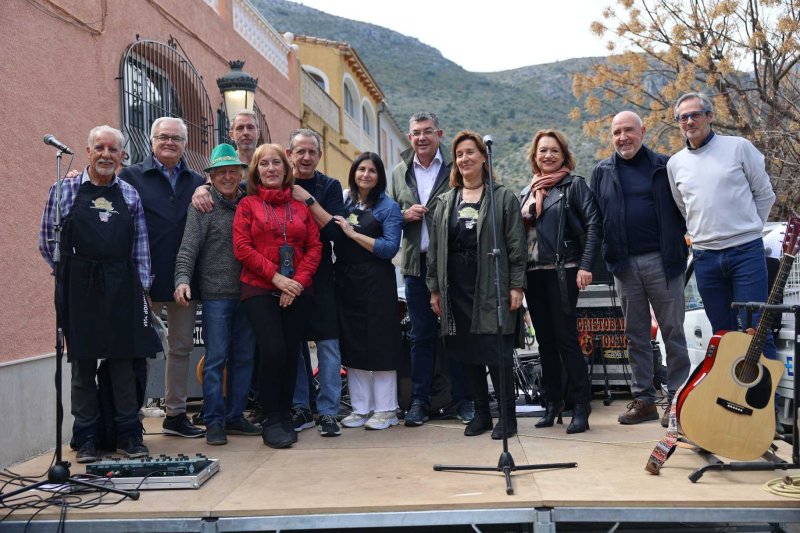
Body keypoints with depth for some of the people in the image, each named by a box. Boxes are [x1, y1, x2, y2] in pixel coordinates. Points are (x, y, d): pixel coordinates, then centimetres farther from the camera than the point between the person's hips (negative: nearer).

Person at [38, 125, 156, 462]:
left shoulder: (130, 195, 10)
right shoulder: (64, 190, 4)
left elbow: (141, 247, 9)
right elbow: (47, 242, 6)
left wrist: (142, 287, 3)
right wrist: (69, 275, 3)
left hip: (123, 289, 2)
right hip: (79, 290, -1)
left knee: (124, 362, 5)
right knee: (83, 364, 6)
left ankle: (129, 434, 15)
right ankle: (86, 438, 16)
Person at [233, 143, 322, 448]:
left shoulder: (301, 206, 13)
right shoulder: (248, 205, 6)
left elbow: (315, 247, 7)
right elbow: (242, 248, -3)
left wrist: (299, 280, -7)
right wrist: (276, 277, -12)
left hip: (296, 292, 3)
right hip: (259, 289, -2)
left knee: (291, 354, 2)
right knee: (273, 351, -13)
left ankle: (285, 417, 18)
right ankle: (271, 421, 1)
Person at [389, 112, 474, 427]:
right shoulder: (399, 173, 13)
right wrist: (404, 215, -4)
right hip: (416, 263, 3)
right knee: (421, 335, 9)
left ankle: (462, 400, 15)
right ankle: (420, 400, 17)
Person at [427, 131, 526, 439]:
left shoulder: (503, 197, 3)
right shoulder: (445, 202, 15)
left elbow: (516, 244, -2)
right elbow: (435, 248, 14)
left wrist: (516, 285, -8)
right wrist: (434, 288, 8)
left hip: (492, 287, -4)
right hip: (456, 288, 4)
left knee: (496, 351, -5)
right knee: (466, 353, 7)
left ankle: (507, 414, 10)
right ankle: (481, 413, 20)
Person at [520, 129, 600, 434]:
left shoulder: (574, 185, 1)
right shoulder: (527, 192, 17)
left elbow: (593, 224, -7)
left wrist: (585, 265, -15)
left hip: (562, 271, -5)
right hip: (533, 272, 5)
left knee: (565, 337, -8)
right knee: (545, 340, 9)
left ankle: (581, 406, 0)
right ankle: (553, 402, 18)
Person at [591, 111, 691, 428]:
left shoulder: (664, 167, 3)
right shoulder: (602, 173, 10)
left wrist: (680, 246, -6)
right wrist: (607, 255, 0)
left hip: (662, 261, -2)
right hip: (625, 265, 3)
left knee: (672, 332, 3)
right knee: (636, 335, 9)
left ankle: (677, 398, 12)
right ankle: (643, 400, 17)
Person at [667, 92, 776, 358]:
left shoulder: (739, 147, -1)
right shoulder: (675, 163, 7)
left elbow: (765, 195, 4)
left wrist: (747, 230, 3)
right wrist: (702, 234, 11)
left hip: (746, 252, -3)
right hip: (704, 257, 3)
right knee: (723, 333, 11)